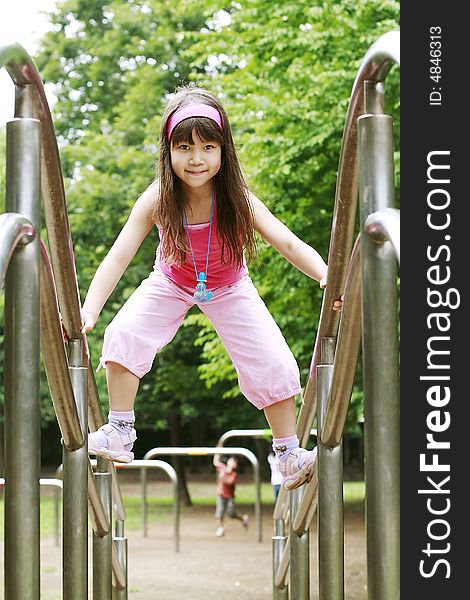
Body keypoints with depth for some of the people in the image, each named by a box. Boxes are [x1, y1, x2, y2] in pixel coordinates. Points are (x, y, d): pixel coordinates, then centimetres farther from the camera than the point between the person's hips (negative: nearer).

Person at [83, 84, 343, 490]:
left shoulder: (237, 199, -30)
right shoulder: (157, 200, -30)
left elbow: (288, 243, -35)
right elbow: (118, 257, -34)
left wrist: (326, 276, -55)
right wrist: (88, 311, -49)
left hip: (229, 288, 0)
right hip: (172, 284, 0)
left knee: (273, 362, -11)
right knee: (123, 335, -21)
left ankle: (289, 453, 8)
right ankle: (119, 434, -4)